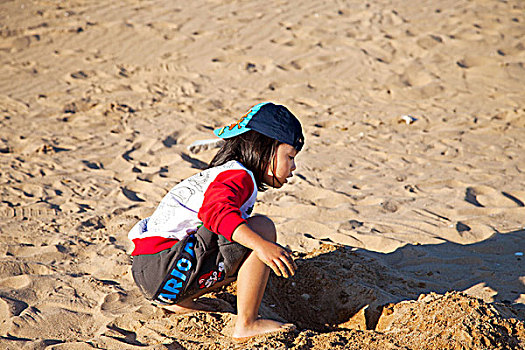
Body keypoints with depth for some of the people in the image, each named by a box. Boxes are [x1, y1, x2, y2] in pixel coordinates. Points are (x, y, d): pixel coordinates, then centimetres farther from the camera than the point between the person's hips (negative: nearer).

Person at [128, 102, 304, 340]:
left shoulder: (221, 175, 23)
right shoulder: (239, 176, -9)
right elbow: (218, 211, -29)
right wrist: (261, 245, -40)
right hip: (165, 265, -10)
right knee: (262, 227, -16)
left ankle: (176, 300, 16)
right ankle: (246, 325, -13)